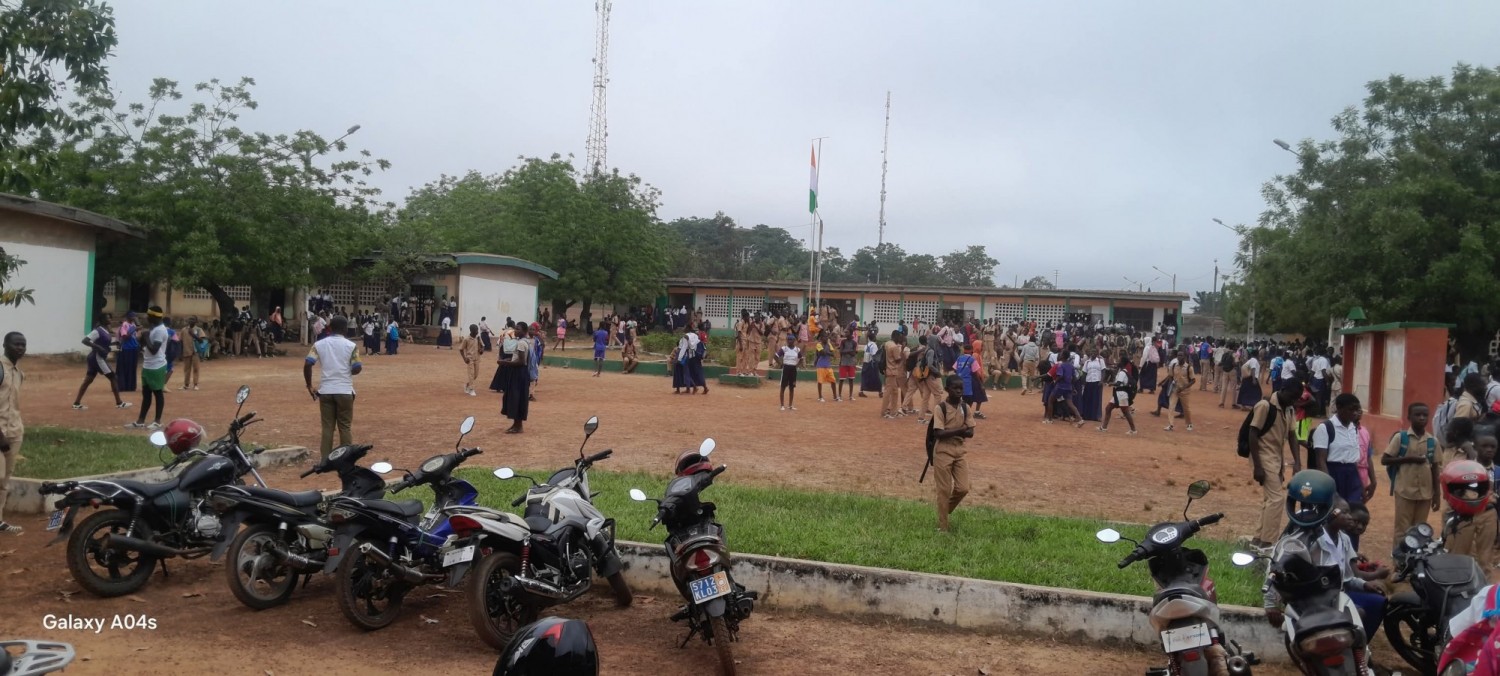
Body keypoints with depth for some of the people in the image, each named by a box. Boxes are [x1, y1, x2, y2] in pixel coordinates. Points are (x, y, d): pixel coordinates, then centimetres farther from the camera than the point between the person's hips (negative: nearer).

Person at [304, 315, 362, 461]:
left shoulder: (319, 344, 3)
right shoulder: (350, 345, -3)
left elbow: (307, 364, -7)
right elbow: (356, 369, -8)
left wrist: (309, 386, 1)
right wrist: (361, 367, 16)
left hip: (325, 391, 2)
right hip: (344, 391, -2)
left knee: (327, 427, 8)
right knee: (345, 427, 7)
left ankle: (326, 460, 7)